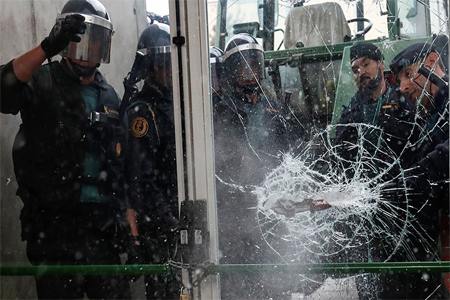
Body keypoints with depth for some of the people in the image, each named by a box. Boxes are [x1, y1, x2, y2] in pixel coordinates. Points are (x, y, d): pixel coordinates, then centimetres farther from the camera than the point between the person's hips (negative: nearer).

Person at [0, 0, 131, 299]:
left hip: (100, 224, 5)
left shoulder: (109, 96, 16)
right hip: (54, 222, -5)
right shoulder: (43, 82, 0)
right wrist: (48, 47, -32)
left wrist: (126, 216, 13)